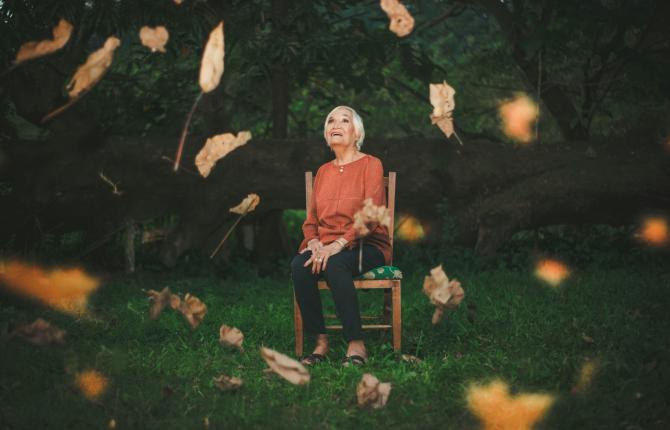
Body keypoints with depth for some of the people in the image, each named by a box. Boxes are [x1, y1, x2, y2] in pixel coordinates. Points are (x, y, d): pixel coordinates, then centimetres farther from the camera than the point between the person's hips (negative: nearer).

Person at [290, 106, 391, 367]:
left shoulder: (370, 164, -1)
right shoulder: (323, 171, 18)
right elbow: (311, 218, 15)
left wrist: (338, 245, -24)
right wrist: (314, 243, -8)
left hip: (365, 246, -5)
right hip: (325, 246, 5)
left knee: (334, 264, -37)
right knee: (299, 265, -28)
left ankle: (356, 345, -32)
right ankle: (320, 343, -23)